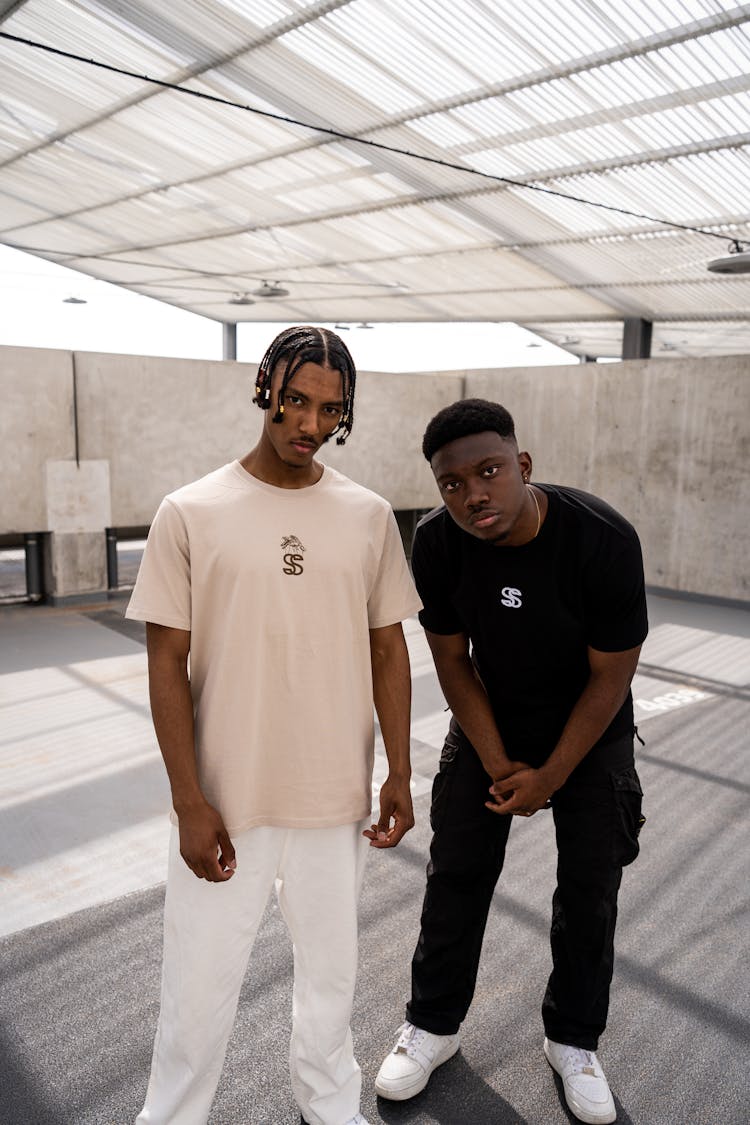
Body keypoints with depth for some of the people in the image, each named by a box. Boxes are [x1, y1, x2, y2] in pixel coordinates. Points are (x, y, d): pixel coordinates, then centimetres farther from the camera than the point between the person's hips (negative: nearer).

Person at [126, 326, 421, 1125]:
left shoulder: (368, 515, -1)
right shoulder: (190, 513, -8)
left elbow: (387, 648, 5)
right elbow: (167, 663, -7)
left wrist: (398, 774, 2)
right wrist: (189, 802, -10)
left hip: (335, 796, 3)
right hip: (225, 800, -2)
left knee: (330, 969, 21)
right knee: (199, 981, 12)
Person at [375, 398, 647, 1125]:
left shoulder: (604, 539, -30)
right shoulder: (436, 543, -23)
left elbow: (610, 677, -19)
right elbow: (452, 659, -11)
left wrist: (548, 778, -13)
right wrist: (500, 766, -10)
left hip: (588, 732, -1)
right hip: (488, 721, 2)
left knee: (589, 889, 8)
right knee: (456, 875, 8)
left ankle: (573, 1042, 32)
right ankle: (433, 1025, 30)